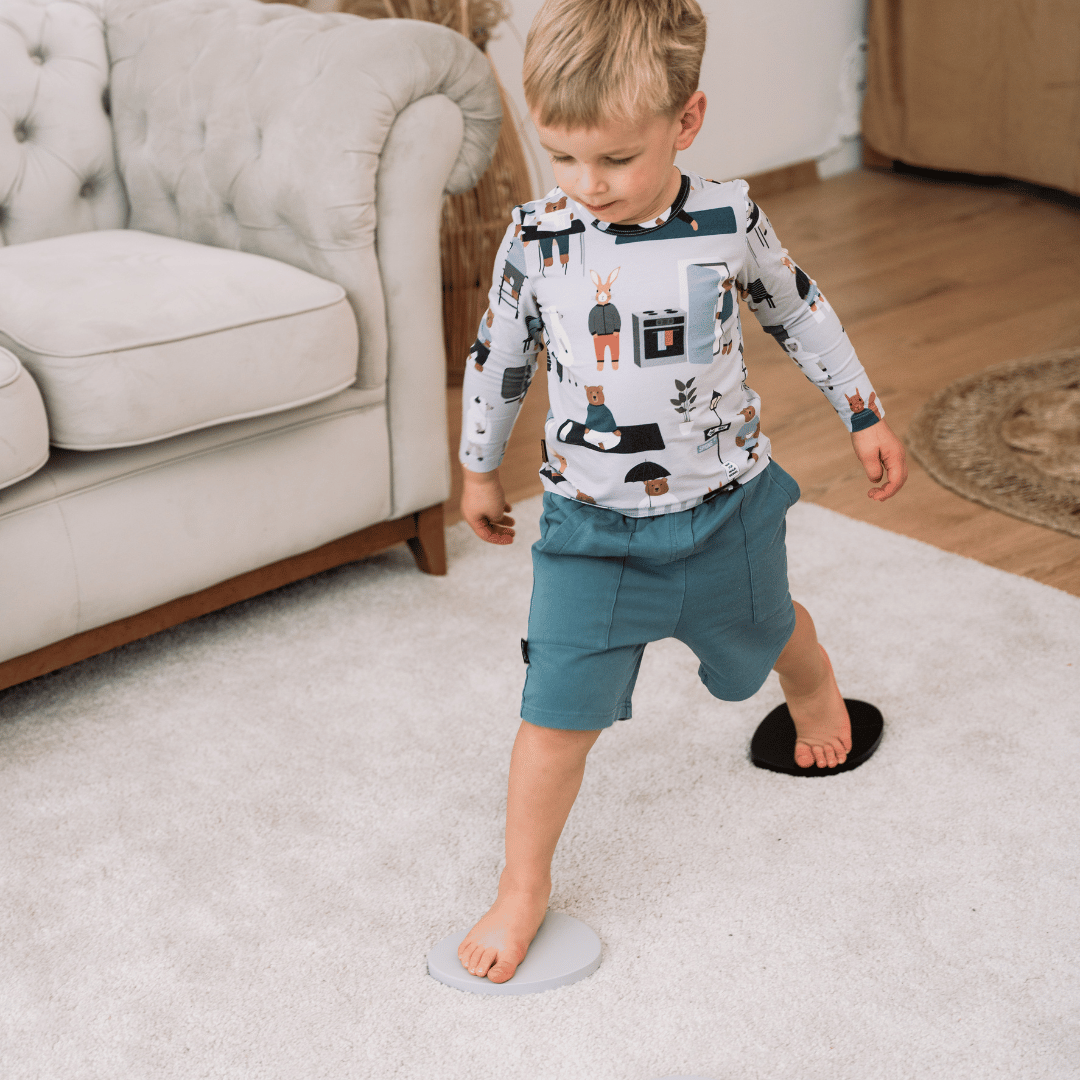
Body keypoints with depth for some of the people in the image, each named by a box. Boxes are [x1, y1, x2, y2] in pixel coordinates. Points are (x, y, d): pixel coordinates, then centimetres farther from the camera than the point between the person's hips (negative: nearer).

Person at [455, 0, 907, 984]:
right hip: (592, 525, -1)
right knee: (558, 712, -7)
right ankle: (524, 887, 12)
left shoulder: (729, 220, -13)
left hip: (724, 506, 1)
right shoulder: (536, 238, -13)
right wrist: (480, 469, 13)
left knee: (768, 633, 28)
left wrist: (866, 416, 11)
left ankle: (816, 690, 65)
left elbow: (800, 314, 4)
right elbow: (500, 358, 3)